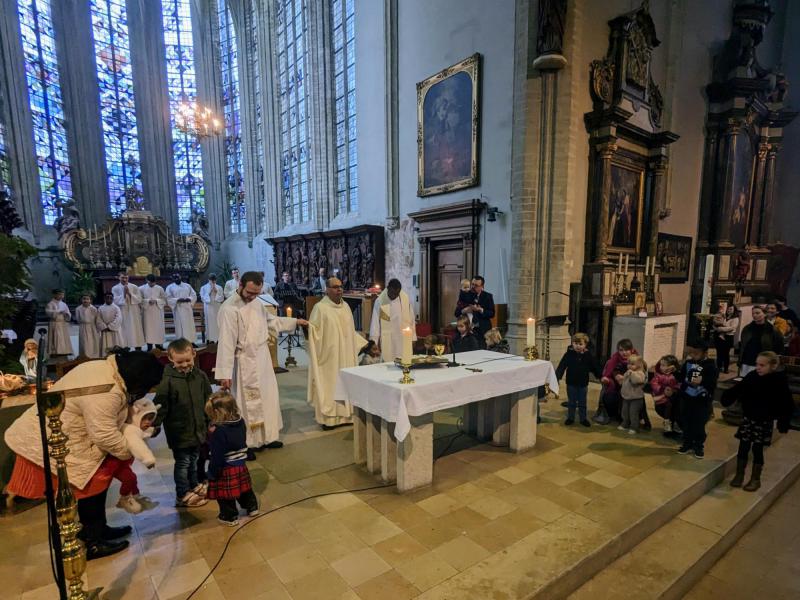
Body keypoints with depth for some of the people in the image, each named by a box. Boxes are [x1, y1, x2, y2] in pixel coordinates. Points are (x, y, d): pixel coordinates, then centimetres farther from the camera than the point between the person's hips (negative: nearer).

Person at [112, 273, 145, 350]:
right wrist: (123, 294, -16)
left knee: (136, 331, 2)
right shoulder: (115, 288, 3)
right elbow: (116, 300, -6)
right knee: (124, 331, -2)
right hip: (122, 313, -1)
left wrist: (129, 294, -14)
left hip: (134, 313, 1)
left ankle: (138, 348, 7)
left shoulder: (134, 287, 5)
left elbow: (139, 299, -3)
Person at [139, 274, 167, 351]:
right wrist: (148, 301, -16)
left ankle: (159, 344, 7)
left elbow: (164, 299, 3)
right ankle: (149, 347, 5)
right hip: (147, 312, 0)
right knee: (148, 328, 0)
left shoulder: (160, 288, 3)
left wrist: (156, 301, -12)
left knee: (158, 328, 1)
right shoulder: (142, 289, 2)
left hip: (157, 312, 1)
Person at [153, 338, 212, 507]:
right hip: (179, 432, -5)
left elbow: (208, 401, 5)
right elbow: (161, 406, -15)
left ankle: (194, 487, 41)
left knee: (194, 460, 22)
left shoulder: (201, 376, -3)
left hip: (198, 429, 5)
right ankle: (183, 496, 26)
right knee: (182, 463, 8)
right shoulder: (168, 381, -18)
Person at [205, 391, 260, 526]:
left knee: (225, 495, 14)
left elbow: (217, 457, -22)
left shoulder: (217, 431, -27)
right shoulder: (241, 422, -6)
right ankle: (252, 507, 41)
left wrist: (212, 475, -10)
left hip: (226, 469, -7)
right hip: (241, 465, 7)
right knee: (244, 488, 25)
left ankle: (230, 516, 29)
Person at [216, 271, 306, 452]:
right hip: (245, 362, -8)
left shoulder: (257, 302, 3)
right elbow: (226, 342, -23)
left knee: (268, 398, 17)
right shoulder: (229, 308, -21)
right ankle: (246, 444, 21)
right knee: (247, 403, 4)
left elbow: (271, 320, 21)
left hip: (263, 358, 8)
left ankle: (267, 437, 34)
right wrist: (225, 373, -23)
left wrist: (295, 321, 19)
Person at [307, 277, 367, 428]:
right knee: (329, 384, 1)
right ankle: (328, 418, 12)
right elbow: (314, 333, -11)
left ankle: (345, 414, 22)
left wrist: (365, 344, 16)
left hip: (346, 355, 6)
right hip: (329, 355, -6)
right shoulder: (320, 307, -11)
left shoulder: (345, 306, 9)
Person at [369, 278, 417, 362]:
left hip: (404, 340, 2)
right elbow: (375, 322, -3)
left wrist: (412, 338, 4)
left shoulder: (406, 299, -2)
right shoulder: (380, 301, -8)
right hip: (387, 341, -1)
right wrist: (375, 341, -3)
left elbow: (411, 320, 4)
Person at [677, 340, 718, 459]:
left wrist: (702, 381, -33)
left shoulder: (710, 366, -10)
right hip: (686, 398, 4)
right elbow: (681, 377, 7)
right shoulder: (688, 363, 2)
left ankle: (699, 446, 24)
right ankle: (687, 444, 28)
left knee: (699, 425, 6)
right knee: (686, 423, 13)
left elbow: (713, 384, -17)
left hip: (702, 401, -4)